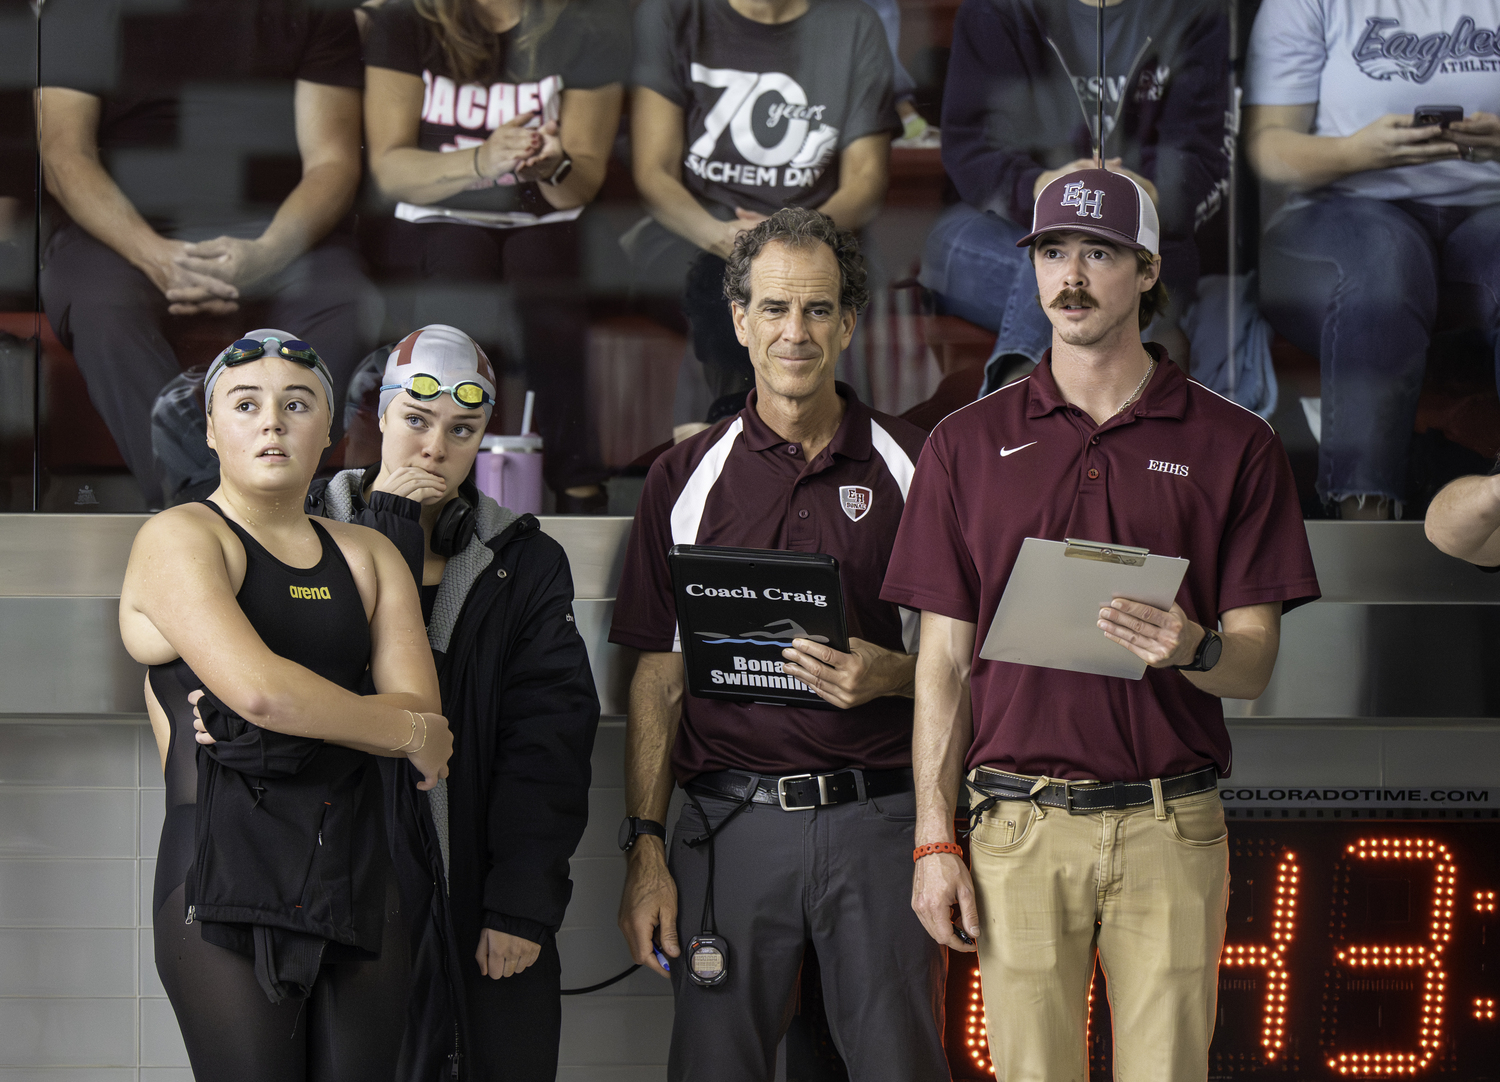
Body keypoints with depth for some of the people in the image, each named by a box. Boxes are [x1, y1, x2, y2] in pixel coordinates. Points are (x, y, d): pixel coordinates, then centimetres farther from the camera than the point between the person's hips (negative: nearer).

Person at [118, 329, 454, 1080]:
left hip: (360, 884, 5)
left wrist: (268, 722, -12)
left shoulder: (369, 556, 17)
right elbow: (261, 688, -18)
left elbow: (422, 712, 3)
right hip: (228, 896, -5)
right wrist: (411, 731, -3)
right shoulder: (179, 539, -2)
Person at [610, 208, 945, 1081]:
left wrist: (888, 674, -14)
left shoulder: (913, 468, 6)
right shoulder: (687, 478, 9)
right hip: (731, 821, 1)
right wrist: (646, 850, 2)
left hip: (879, 818, -1)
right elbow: (658, 679, 9)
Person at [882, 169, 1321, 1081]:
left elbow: (1254, 666, 3)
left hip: (1170, 829, -1)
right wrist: (935, 841, 1)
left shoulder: (1233, 446, 4)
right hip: (1019, 826, 1)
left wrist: (1196, 649, -21)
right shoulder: (969, 443, 9)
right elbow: (945, 660, 8)